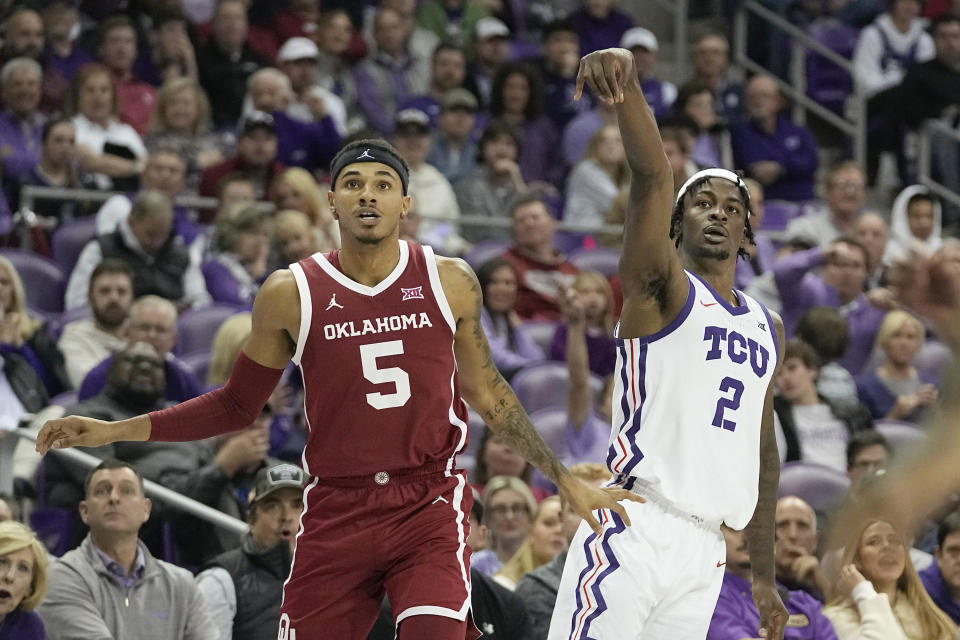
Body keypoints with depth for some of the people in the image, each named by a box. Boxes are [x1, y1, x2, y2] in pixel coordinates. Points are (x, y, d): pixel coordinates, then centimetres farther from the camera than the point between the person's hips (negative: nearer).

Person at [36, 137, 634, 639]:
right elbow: (237, 406, 11)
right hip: (337, 512, 1)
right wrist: (114, 431, 3)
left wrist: (569, 483, 15)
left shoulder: (450, 282, 2)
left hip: (429, 505, -1)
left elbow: (487, 392, 15)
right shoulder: (291, 294, -1)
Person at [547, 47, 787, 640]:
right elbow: (653, 174, -16)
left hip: (706, 548, 6)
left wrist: (765, 574, 23)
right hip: (633, 527, -6)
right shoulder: (663, 287, 2)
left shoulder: (769, 327, 21)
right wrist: (626, 85, -33)